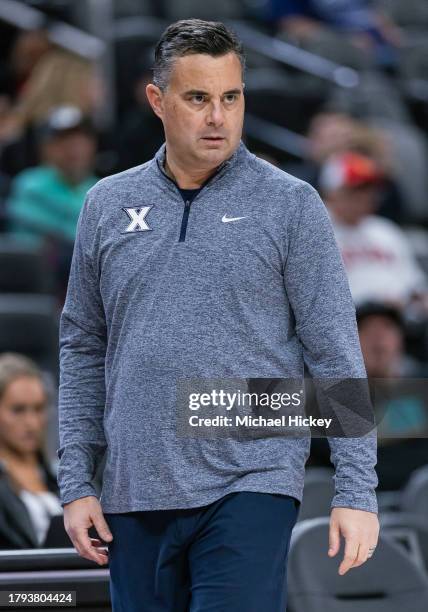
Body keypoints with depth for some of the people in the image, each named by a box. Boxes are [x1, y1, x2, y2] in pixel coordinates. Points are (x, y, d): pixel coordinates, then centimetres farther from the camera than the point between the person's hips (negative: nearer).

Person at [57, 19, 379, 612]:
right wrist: (76, 483, 8)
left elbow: (337, 356, -2)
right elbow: (83, 348, 14)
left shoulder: (291, 205, -1)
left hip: (250, 490, -4)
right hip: (135, 498, 4)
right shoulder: (108, 205, 10)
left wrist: (357, 491, -8)